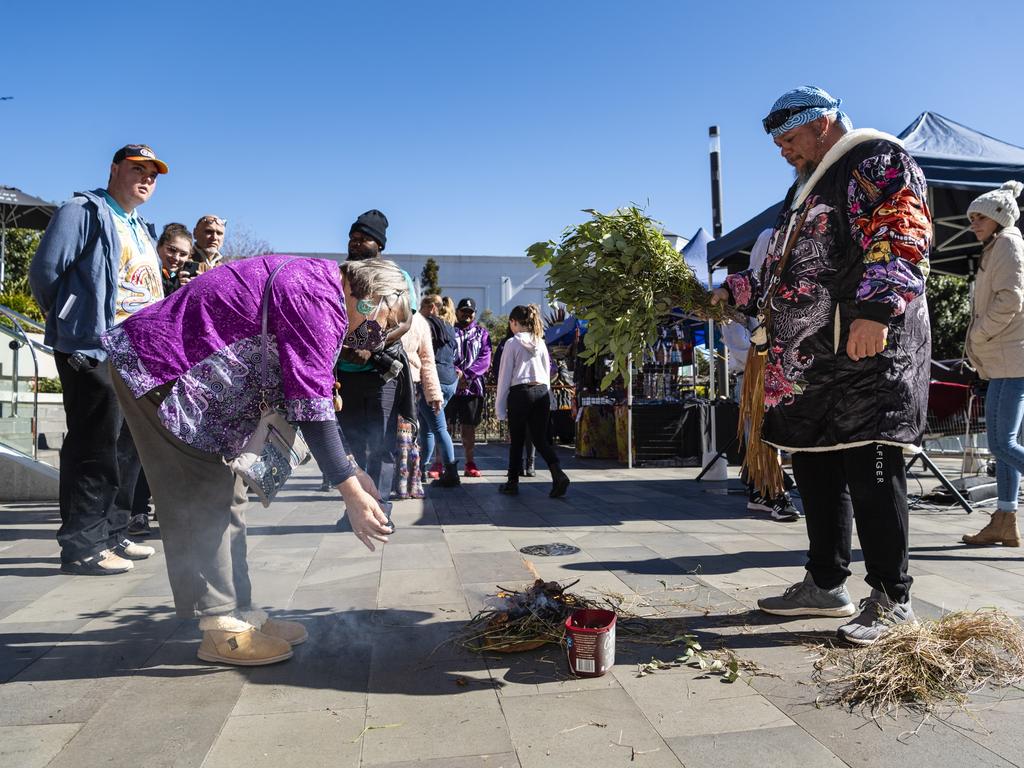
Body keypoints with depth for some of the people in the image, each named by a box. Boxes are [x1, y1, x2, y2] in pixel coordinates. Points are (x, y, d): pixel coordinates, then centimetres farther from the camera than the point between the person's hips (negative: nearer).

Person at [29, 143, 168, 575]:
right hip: (92, 351, -8)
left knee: (108, 446, 14)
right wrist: (71, 323, -1)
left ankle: (108, 534, 23)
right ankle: (81, 545, 2)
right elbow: (44, 271, -10)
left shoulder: (141, 230, 23)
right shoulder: (84, 211, -3)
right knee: (93, 447, -6)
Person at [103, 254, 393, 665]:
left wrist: (351, 469, 9)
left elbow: (310, 394, 12)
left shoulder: (313, 283, 9)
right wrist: (351, 491, -26)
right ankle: (220, 628, -1)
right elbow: (310, 405, -28)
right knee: (202, 500, -9)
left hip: (192, 376, 11)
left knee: (226, 497, 10)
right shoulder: (317, 298, -23)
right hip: (156, 368, -11)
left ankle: (240, 613, 17)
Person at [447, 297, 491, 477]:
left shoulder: (482, 333, 13)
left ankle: (470, 464, 14)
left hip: (472, 386, 1)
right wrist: (454, 371, -17)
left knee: (469, 426, 7)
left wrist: (466, 374, -12)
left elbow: (485, 359, 1)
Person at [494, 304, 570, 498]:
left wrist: (500, 405, 0)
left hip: (520, 393, -5)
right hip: (542, 392, 5)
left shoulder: (512, 343, -5)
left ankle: (513, 482, 17)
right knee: (539, 438, 9)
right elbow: (547, 372, 13)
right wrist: (546, 398, 19)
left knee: (517, 440, 7)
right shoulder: (541, 343, 11)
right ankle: (558, 473, -11)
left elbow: (504, 376, -4)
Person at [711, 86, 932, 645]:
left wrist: (876, 309, -28)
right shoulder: (805, 188, 27)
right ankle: (825, 585, 22)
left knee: (871, 473, -6)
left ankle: (891, 598, 7)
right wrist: (734, 292, 19)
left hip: (868, 354, -9)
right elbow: (782, 269, 30)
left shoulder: (877, 159, -1)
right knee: (816, 471, 11)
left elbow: (902, 235, -16)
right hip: (810, 361, 9)